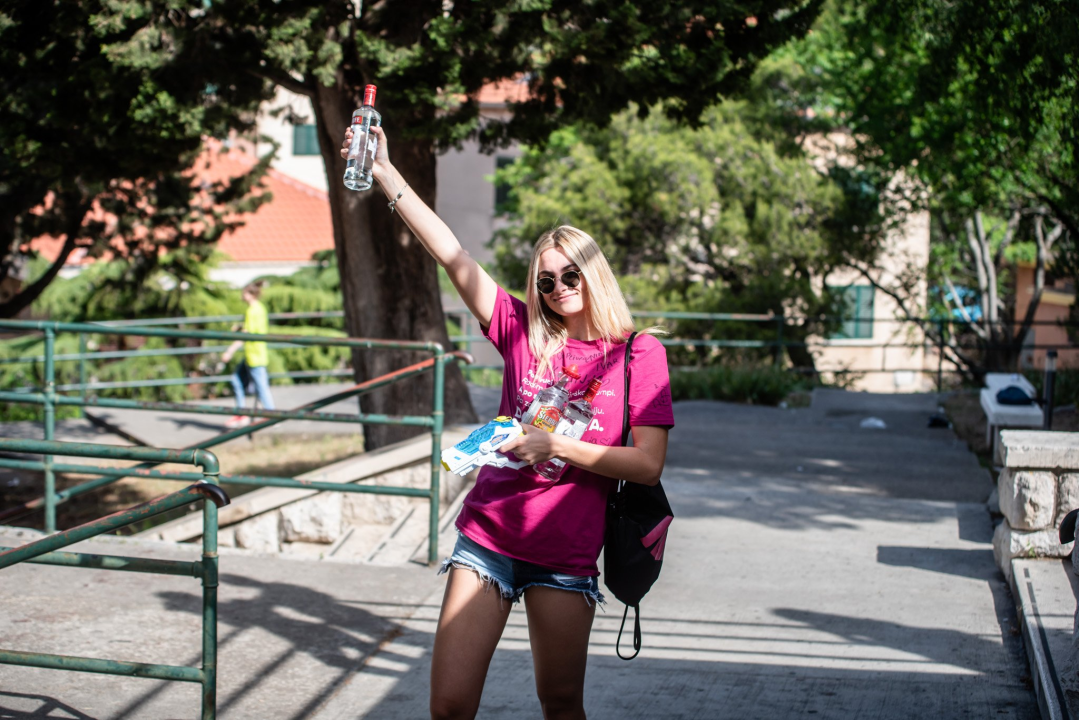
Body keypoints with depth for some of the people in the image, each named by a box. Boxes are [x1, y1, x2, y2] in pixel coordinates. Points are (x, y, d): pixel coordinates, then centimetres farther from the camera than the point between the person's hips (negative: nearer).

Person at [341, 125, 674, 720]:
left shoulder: (639, 354, 0)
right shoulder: (523, 332, 6)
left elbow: (648, 465, -7)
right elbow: (450, 255, 0)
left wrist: (556, 447, -15)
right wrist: (386, 174, -6)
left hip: (566, 554, -2)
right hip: (487, 537, 2)